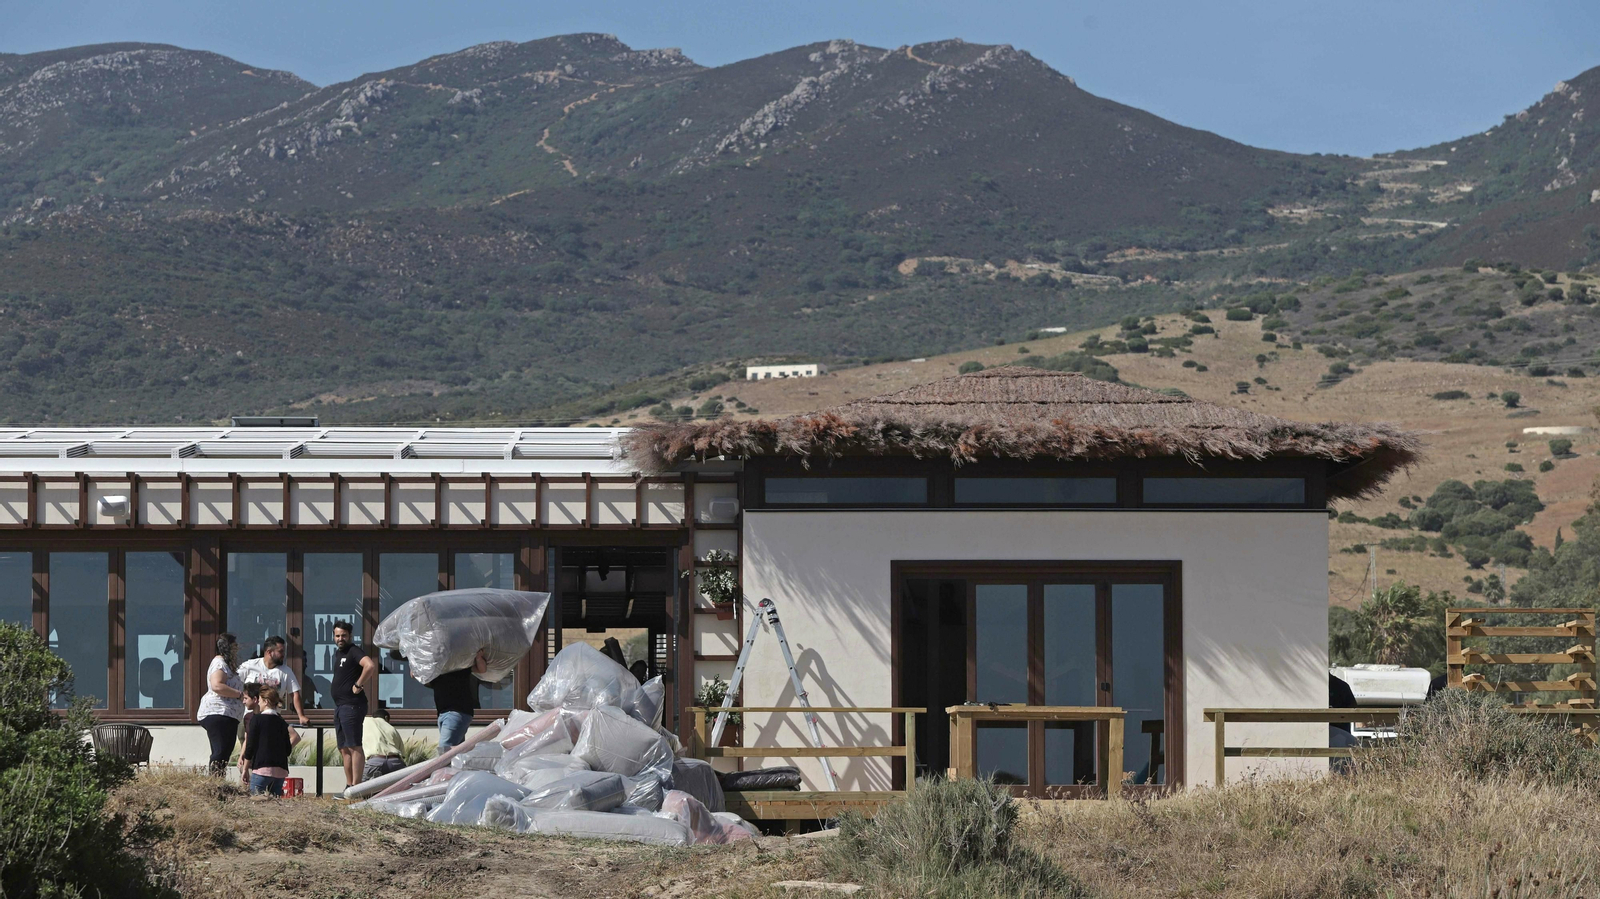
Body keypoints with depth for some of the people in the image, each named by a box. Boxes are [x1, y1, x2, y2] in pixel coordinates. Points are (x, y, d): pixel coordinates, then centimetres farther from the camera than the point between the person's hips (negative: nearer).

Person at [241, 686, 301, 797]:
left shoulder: (257, 718, -2)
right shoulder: (281, 722, 13)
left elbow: (250, 745, -2)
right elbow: (288, 749, 11)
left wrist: (245, 769, 4)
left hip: (262, 768, -5)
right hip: (281, 770, 5)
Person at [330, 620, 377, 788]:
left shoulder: (354, 651, -10)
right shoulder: (338, 653, 19)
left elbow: (370, 666, -28)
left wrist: (358, 685, -20)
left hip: (351, 705, -10)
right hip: (339, 705, 10)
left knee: (354, 747, -11)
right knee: (344, 749, 11)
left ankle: (356, 787, -14)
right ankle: (349, 785, 14)